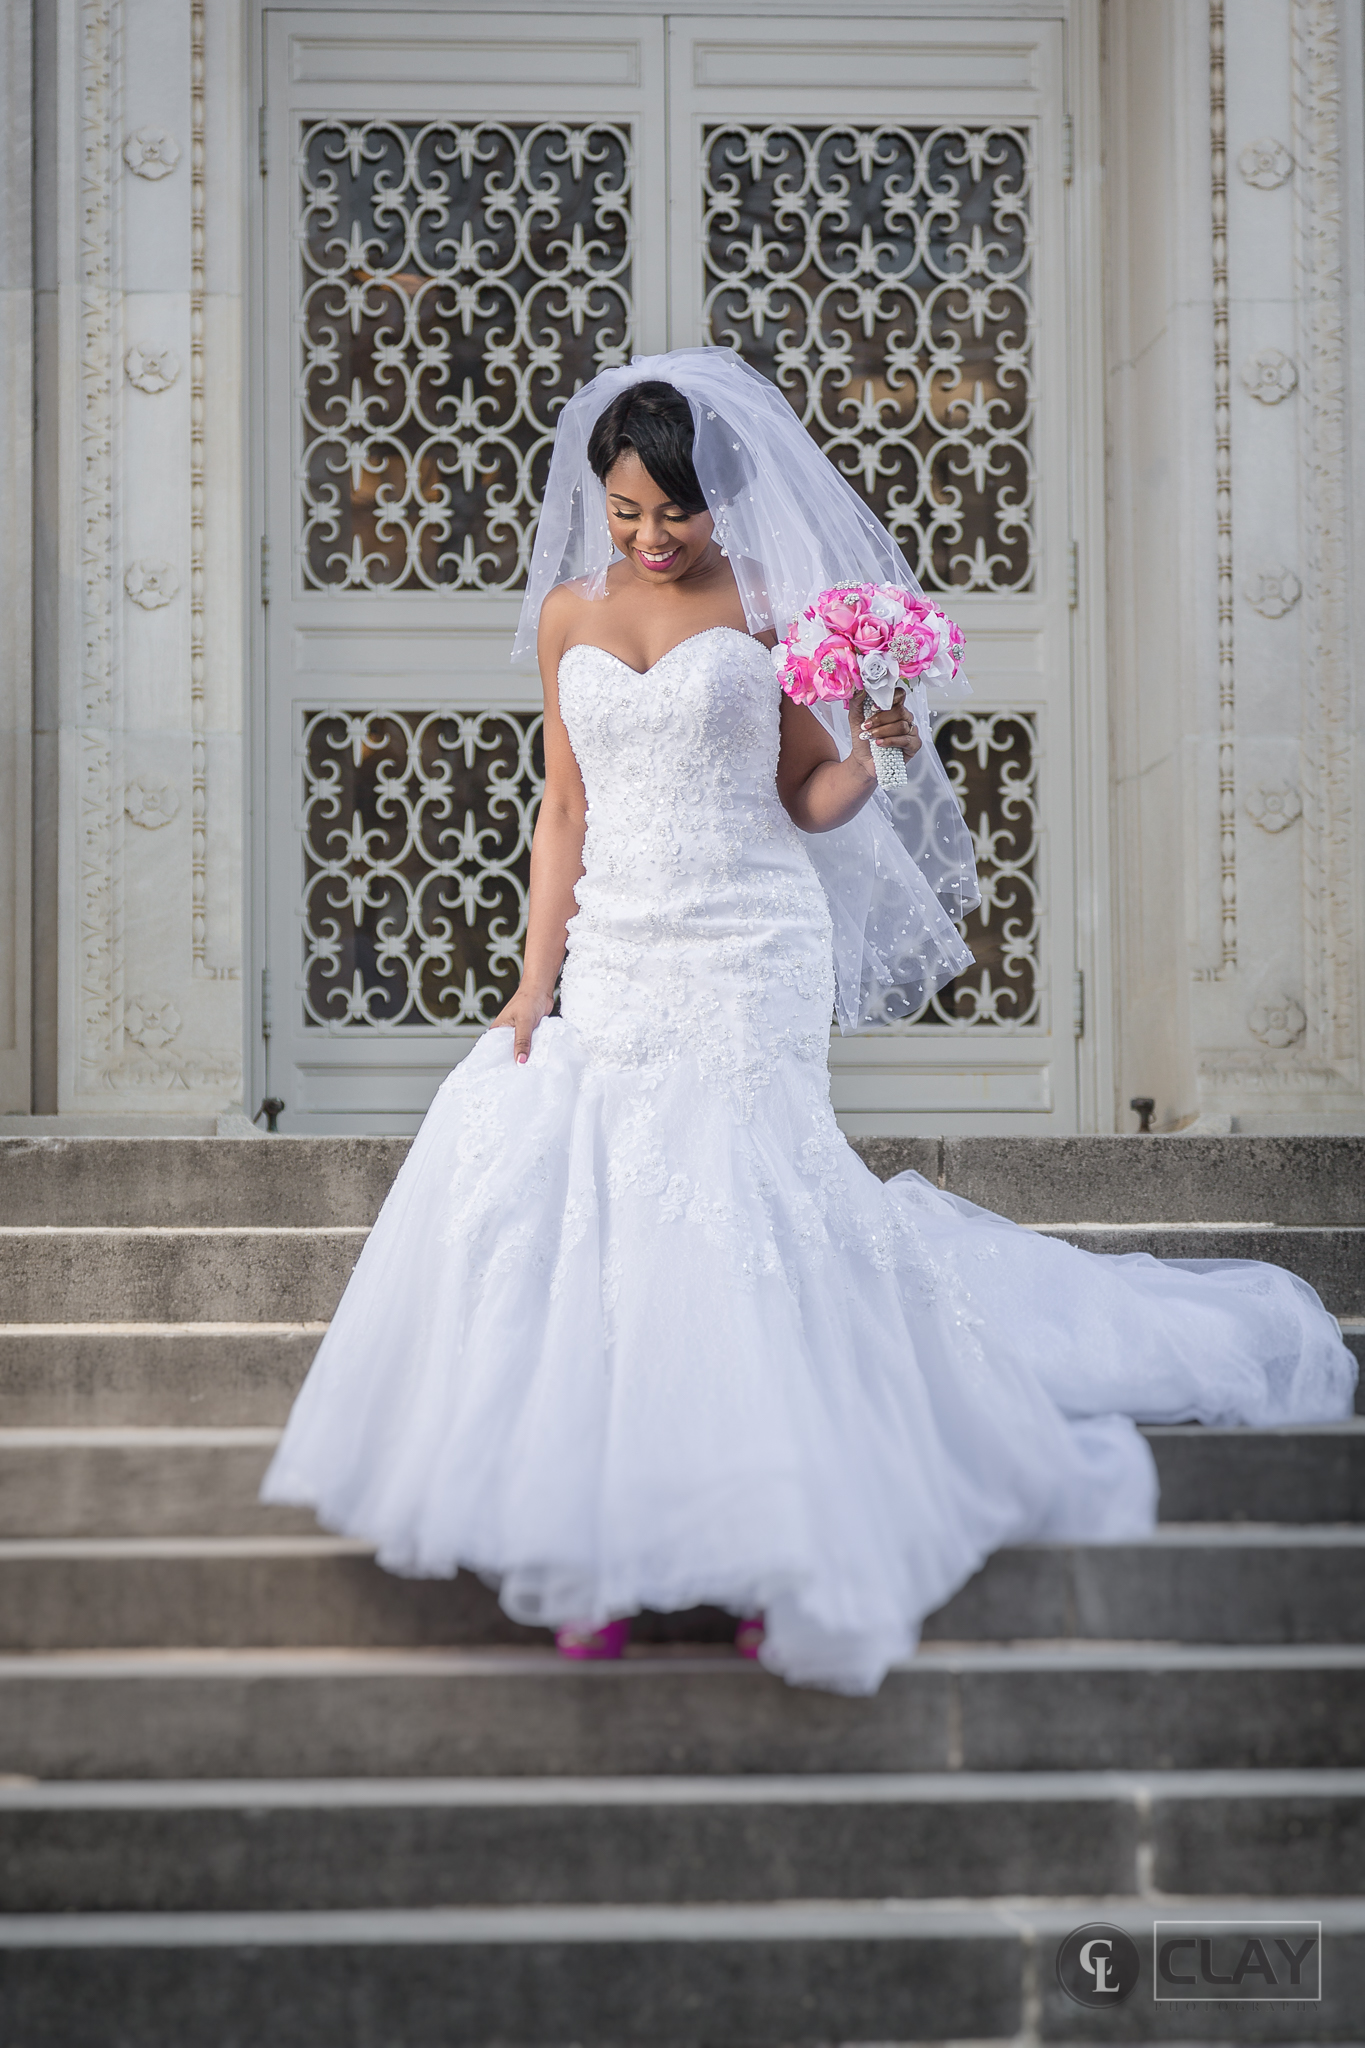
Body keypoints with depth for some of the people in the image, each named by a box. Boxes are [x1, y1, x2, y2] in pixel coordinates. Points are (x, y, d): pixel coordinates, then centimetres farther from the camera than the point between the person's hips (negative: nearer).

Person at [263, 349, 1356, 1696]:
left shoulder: (772, 605, 0)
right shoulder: (570, 612, 11)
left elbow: (808, 801, 3)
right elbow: (564, 808, 12)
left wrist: (871, 749, -18)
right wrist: (538, 976, 6)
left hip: (746, 958, -3)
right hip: (613, 957, 4)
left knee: (731, 1211, -10)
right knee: (579, 1208, -6)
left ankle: (771, 1548, 1)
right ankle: (601, 1549, 2)